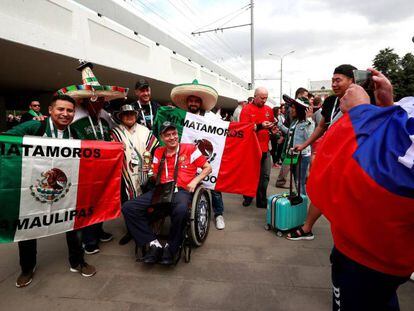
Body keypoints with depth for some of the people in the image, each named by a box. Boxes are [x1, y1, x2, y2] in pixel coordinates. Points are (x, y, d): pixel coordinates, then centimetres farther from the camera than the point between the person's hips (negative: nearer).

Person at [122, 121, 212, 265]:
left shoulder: (190, 148, 6)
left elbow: (207, 167, 9)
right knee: (128, 207, -15)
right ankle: (154, 244, -12)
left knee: (181, 210, -41)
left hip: (182, 190, -4)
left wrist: (195, 181, -5)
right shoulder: (158, 153, 17)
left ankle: (170, 248, -14)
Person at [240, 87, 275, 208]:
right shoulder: (247, 109, -5)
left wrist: (272, 126, 3)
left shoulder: (269, 109, 11)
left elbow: (272, 124, 26)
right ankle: (248, 197, 26)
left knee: (265, 175, 4)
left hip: (265, 148, 4)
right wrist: (260, 126, -23)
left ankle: (261, 200, 15)